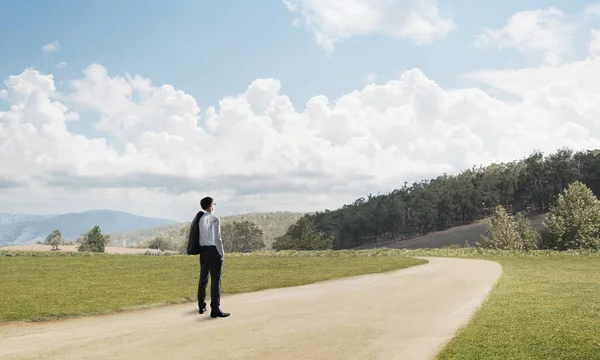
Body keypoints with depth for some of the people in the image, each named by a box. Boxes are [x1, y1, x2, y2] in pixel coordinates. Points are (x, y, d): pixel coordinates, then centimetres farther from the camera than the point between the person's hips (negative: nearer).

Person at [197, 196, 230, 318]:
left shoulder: (200, 219, 7)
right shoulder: (215, 219, -13)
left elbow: (198, 236, 8)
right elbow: (217, 238, -16)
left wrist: (201, 249, 16)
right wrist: (222, 253, -8)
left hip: (203, 250, 7)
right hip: (213, 250, -7)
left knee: (203, 279, 17)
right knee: (215, 280, -4)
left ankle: (201, 306, 28)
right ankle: (215, 309, -4)